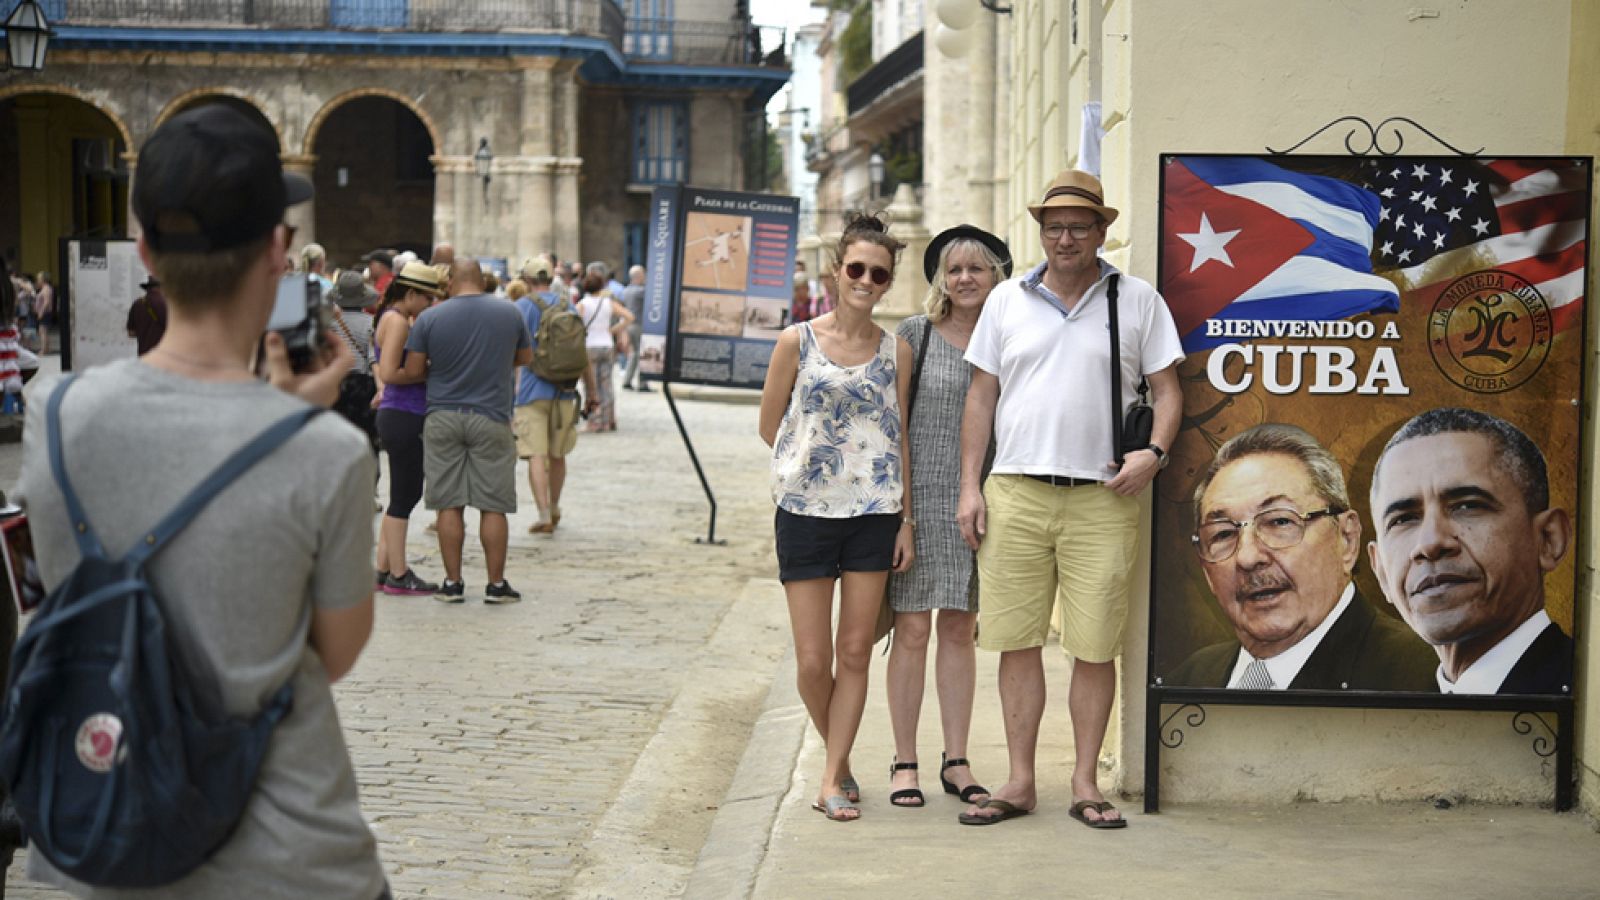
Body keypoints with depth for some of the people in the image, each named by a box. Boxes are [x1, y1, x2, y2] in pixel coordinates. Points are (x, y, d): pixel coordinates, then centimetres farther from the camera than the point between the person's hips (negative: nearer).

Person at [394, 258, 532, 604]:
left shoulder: (429, 318, -3)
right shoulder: (509, 313, 1)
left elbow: (413, 371, -2)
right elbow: (526, 357, 15)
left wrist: (387, 380, 19)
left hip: (443, 418, 0)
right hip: (491, 419, 0)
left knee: (448, 504, 6)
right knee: (492, 506, 3)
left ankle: (453, 583, 9)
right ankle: (496, 585, 6)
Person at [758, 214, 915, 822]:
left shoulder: (896, 352, 5)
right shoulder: (797, 343, -1)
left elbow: (899, 437, 9)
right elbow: (770, 426, 7)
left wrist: (906, 520, 6)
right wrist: (815, 463, 5)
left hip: (873, 516, 2)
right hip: (806, 514, -2)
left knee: (855, 653, 2)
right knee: (813, 661, 0)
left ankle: (833, 778, 10)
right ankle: (840, 761, 23)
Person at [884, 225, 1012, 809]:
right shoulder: (914, 335, 0)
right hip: (919, 498, -2)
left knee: (961, 631, 7)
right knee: (912, 630, -1)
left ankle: (955, 760, 16)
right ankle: (905, 762, 9)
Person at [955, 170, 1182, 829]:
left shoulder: (1138, 301, 7)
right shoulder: (1007, 300, 12)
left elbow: (1166, 388, 9)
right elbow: (981, 396, 13)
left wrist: (1153, 452, -10)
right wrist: (970, 487, 6)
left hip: (1102, 500, -2)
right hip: (1016, 495, 2)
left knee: (1096, 646, 0)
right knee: (1017, 641, 3)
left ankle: (1086, 782, 11)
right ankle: (1020, 781, 12)